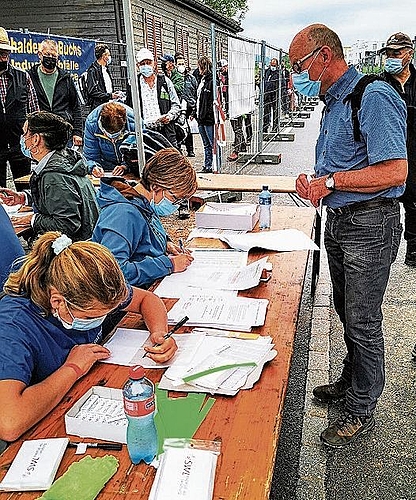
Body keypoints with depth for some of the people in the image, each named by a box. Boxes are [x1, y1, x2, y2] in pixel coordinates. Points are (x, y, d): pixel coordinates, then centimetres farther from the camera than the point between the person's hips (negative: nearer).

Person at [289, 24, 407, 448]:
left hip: (369, 225, -9)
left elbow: (395, 171, -25)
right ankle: (351, 382, 40)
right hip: (339, 220, 9)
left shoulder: (374, 98, -18)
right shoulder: (334, 103, 13)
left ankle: (361, 411, 19)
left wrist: (331, 181, -20)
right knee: (347, 313, 20)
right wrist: (313, 182, 2)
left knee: (363, 322, 2)